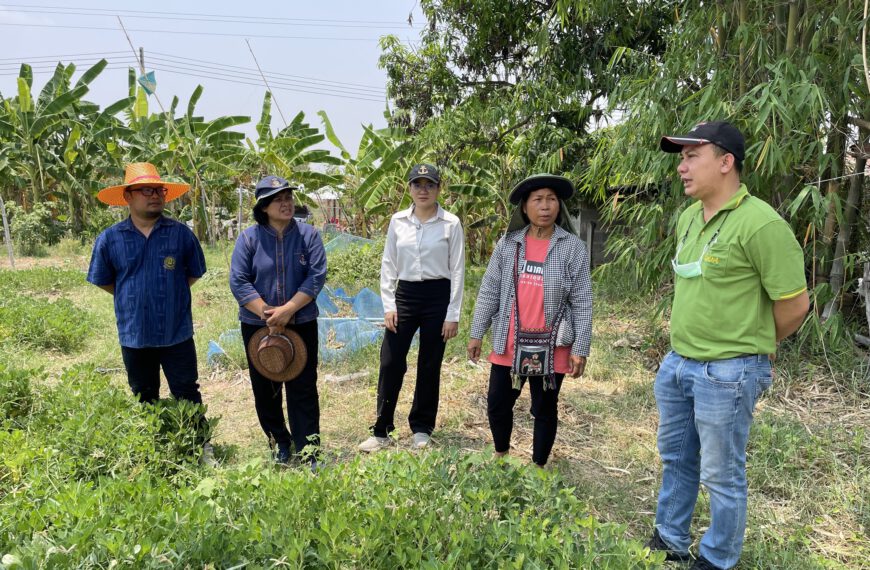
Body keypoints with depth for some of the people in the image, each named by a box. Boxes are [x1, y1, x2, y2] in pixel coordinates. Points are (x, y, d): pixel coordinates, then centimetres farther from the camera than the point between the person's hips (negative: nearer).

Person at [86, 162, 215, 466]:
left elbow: (194, 272, 8)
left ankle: (202, 448, 23)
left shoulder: (181, 233, -4)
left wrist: (171, 294, 5)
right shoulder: (110, 238, -4)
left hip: (177, 332, -1)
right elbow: (103, 280, 9)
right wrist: (133, 298, 5)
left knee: (187, 394, 9)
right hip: (134, 334, 1)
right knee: (144, 399, 17)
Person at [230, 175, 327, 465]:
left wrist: (288, 310, -18)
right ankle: (280, 444, 32)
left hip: (301, 324, -1)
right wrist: (267, 313, -16)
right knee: (265, 390, 13)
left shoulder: (308, 235, -3)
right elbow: (238, 281, -8)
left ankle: (308, 454, 11)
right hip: (257, 326, 1)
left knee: (303, 390, 2)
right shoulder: (249, 238, -3)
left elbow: (316, 276, -10)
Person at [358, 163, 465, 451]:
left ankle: (422, 430, 25)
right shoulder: (398, 221, 4)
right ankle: (381, 431, 13)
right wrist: (388, 305, -1)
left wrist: (453, 314, -6)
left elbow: (457, 270, -3)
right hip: (404, 295, 2)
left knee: (429, 366, 8)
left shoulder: (451, 223, -4)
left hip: (438, 297, -2)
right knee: (390, 363, 1)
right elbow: (388, 264, 7)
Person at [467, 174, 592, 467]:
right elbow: (489, 291, 4)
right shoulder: (507, 244, 1)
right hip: (509, 344, 2)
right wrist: (476, 334, 4)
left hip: (551, 347, -2)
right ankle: (501, 456, 39)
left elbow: (582, 302, -5)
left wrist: (580, 348, -7)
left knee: (544, 410, 13)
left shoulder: (573, 247, -5)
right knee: (497, 404, 12)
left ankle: (538, 468, 32)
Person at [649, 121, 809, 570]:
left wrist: (754, 345, 1)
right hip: (676, 364, 8)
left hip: (727, 373, -8)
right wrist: (686, 337, 16)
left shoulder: (760, 224, -18)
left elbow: (795, 303, -13)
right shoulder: (687, 218, 6)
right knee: (676, 460, 21)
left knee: (721, 475, 9)